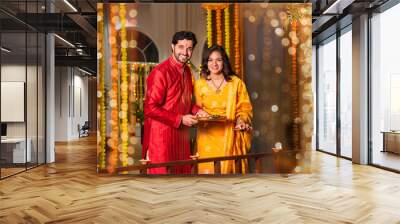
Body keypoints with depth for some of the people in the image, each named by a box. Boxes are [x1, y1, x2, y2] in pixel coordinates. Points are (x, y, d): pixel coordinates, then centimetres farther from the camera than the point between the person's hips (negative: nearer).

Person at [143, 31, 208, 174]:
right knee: (162, 172, 5)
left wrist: (197, 110, 2)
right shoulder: (160, 72, -18)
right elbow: (150, 108, -19)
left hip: (182, 134, 8)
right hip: (162, 135, -8)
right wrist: (180, 119, -18)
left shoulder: (187, 71, 8)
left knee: (183, 171, 15)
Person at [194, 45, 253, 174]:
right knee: (208, 169, 0)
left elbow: (245, 108, 3)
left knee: (229, 168, 1)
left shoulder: (236, 82, 2)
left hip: (230, 136, 0)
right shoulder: (199, 84, 5)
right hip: (208, 136, 1)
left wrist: (242, 119, -15)